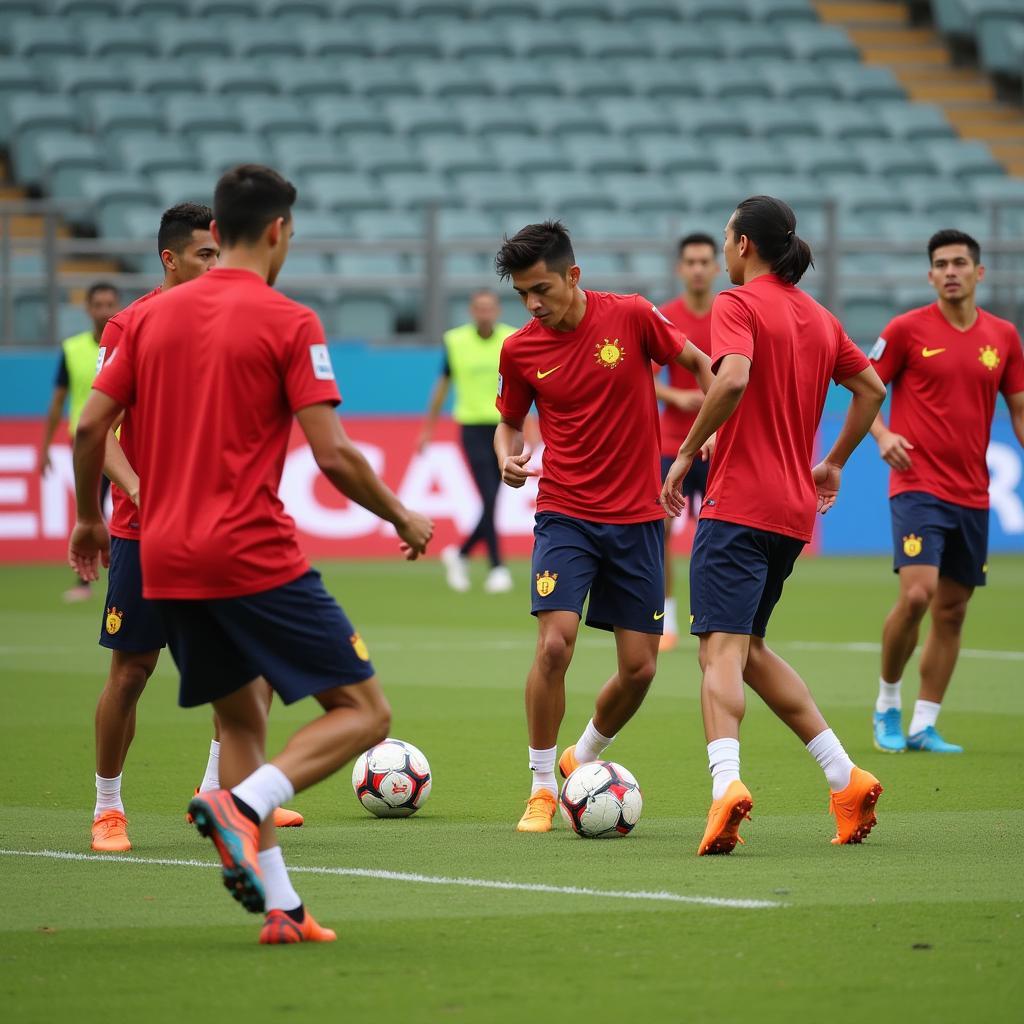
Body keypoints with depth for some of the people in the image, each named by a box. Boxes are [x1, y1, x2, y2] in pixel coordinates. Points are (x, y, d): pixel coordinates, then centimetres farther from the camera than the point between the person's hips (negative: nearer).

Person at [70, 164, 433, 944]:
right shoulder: (288, 323, -6)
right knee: (364, 711, 0)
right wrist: (403, 518, 4)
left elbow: (90, 426, 8)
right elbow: (333, 454, -11)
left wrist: (89, 519, 24)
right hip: (254, 556, -6)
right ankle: (243, 804, -23)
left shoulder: (154, 315, 9)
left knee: (241, 719, 19)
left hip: (166, 560, 7)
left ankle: (279, 904, 8)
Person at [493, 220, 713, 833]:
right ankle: (542, 788, -2)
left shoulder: (631, 317, -7)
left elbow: (701, 364, 6)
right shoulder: (520, 350, -2)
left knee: (640, 668, 1)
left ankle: (583, 760, 29)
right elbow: (511, 421, 14)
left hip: (638, 517, 1)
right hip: (565, 515, 0)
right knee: (555, 645, -19)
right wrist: (508, 457, -7)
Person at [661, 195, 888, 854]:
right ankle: (846, 776, 12)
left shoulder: (738, 304, -7)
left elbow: (733, 379, -23)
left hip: (739, 500, -8)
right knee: (749, 648, 18)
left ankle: (727, 782, -35)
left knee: (722, 649, -14)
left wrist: (687, 454, -14)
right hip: (795, 506, 8)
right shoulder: (819, 317, 16)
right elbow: (872, 387, 23)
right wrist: (835, 462, 31)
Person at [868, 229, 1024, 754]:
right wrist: (883, 435, -17)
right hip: (918, 486, -5)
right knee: (917, 593, -19)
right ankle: (887, 703, 1)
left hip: (972, 494, 5)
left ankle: (924, 725, 12)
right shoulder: (907, 329, -3)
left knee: (952, 610, 5)